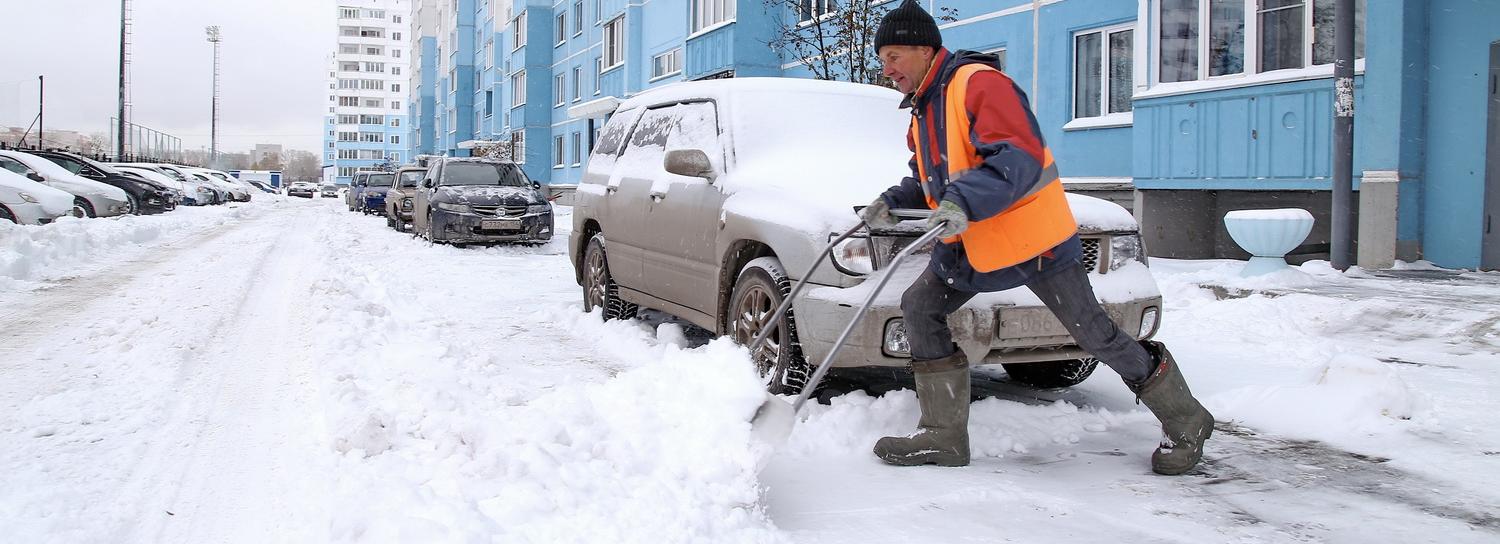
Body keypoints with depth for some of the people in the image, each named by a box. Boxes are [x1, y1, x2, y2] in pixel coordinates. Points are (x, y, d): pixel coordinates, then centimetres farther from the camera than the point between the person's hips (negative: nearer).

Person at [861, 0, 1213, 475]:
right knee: (919, 307, 1)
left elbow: (1019, 157, -30)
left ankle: (1186, 422, 19)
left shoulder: (978, 83, -18)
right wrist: (894, 203, 0)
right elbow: (929, 179, 19)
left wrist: (964, 203, -43)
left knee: (1095, 334, -2)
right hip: (973, 245, 9)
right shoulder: (922, 110, 13)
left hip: (1033, 238, -9)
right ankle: (944, 436, 6)